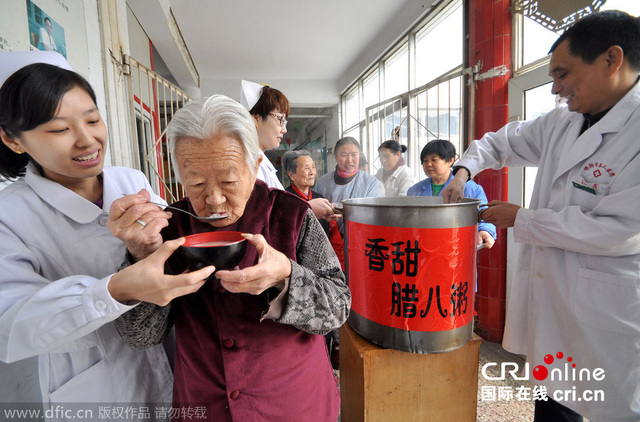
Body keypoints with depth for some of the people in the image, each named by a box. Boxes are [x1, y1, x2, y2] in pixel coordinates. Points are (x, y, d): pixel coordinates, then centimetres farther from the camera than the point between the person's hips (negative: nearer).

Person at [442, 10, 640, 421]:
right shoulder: (560, 124, 6)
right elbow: (501, 141, 20)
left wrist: (520, 219, -15)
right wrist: (464, 171, 2)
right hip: (548, 292, 7)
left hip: (605, 308, -6)